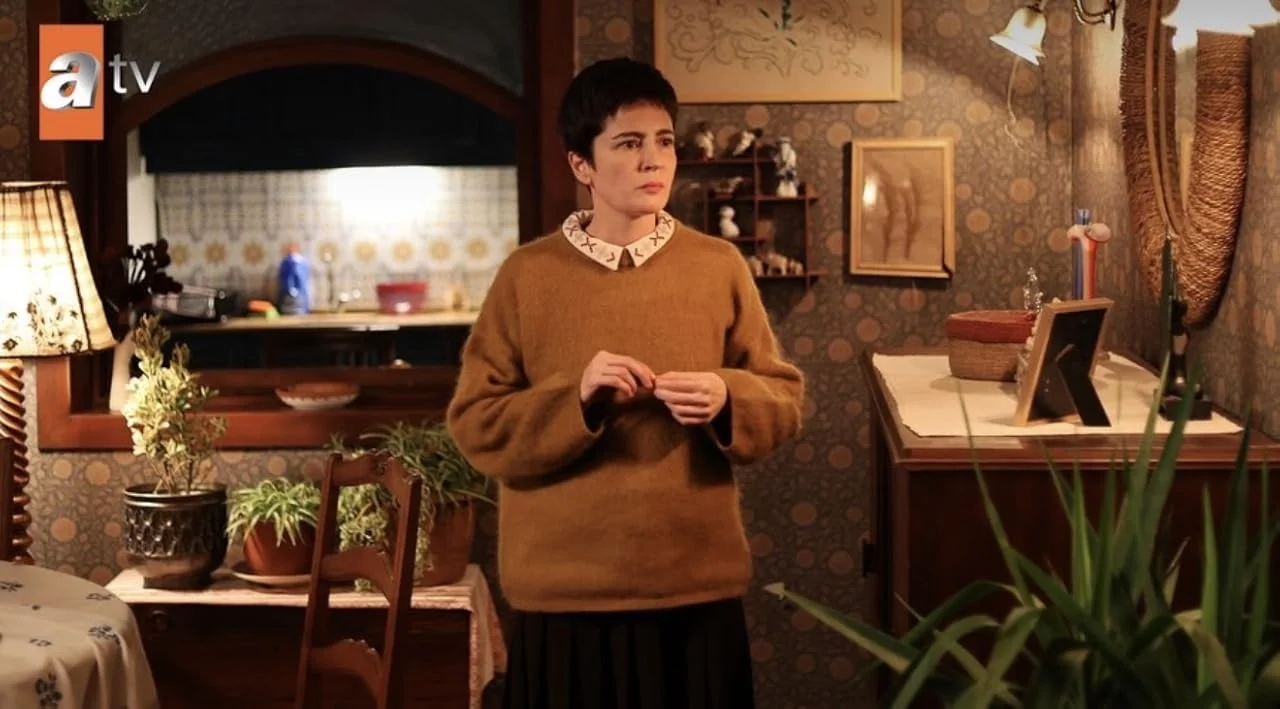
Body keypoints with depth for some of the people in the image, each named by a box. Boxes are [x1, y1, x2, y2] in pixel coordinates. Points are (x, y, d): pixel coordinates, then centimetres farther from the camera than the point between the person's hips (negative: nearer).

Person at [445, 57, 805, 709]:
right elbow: (475, 424, -3)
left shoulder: (720, 265, 3)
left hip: (698, 587, 1)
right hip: (564, 592, -1)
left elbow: (784, 399, 6)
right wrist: (575, 398, -18)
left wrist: (727, 401, -14)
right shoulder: (527, 274, -1)